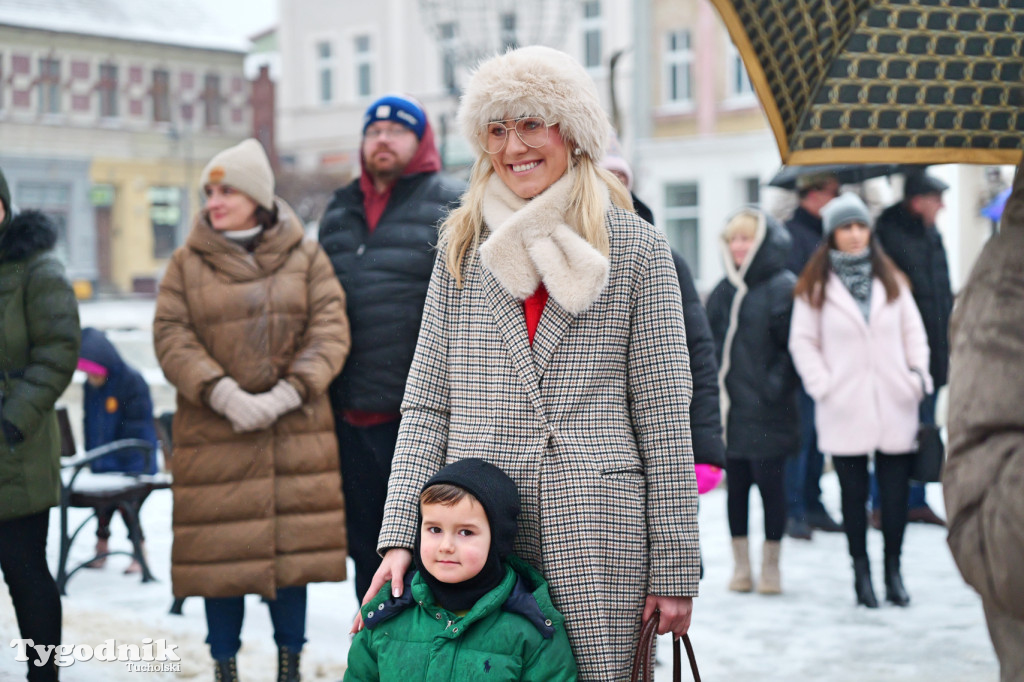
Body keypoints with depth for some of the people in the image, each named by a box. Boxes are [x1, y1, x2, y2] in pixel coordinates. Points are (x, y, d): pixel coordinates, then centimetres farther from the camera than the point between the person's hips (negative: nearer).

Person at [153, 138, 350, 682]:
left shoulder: (306, 257, 4)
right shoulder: (187, 264, 4)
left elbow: (330, 331, -3)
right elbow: (171, 338, -4)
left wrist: (286, 394, -15)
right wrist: (223, 395, -17)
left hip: (295, 432, 0)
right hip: (213, 433, 0)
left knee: (294, 544, 6)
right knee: (220, 553, 3)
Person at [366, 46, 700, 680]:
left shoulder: (636, 247, 3)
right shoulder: (463, 248, 11)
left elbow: (664, 414, 2)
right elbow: (427, 405, 9)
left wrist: (675, 567, -1)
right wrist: (401, 536, -1)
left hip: (595, 532, -2)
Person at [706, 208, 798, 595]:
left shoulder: (783, 288, -5)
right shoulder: (723, 291, 12)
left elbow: (794, 346, -9)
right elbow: (710, 343, 16)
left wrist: (775, 386, -16)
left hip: (766, 413, -5)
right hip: (729, 410, 5)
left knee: (769, 483, 3)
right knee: (736, 485, 9)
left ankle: (770, 565, 14)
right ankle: (740, 564, 19)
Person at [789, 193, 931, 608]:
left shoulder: (891, 280, 12)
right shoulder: (816, 286, 2)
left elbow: (913, 331, 14)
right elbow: (802, 341, 2)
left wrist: (919, 372, 1)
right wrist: (822, 384, -8)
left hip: (894, 406, 2)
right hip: (845, 410, -2)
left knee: (896, 492, 2)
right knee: (854, 493, 4)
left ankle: (893, 570, 15)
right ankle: (861, 571, 15)